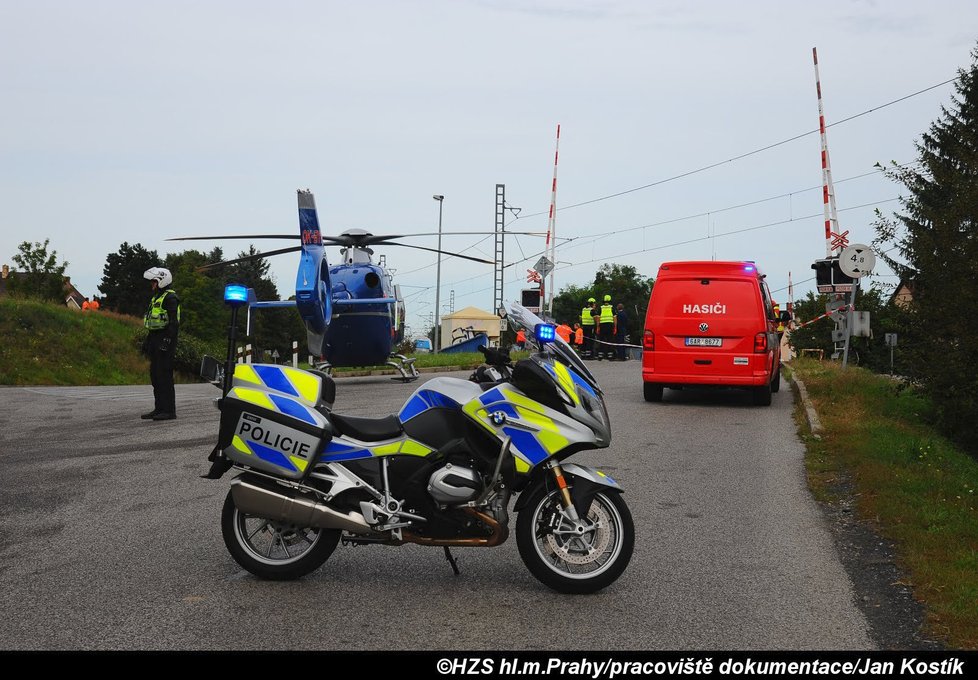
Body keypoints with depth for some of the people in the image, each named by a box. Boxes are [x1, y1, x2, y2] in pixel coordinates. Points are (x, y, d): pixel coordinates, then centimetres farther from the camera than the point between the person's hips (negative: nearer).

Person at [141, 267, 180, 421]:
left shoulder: (170, 297, -11)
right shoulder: (156, 298, 21)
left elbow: (173, 322, -19)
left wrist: (167, 340, -26)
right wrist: (148, 340, 23)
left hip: (164, 340, -10)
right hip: (155, 341, 10)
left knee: (164, 375, -11)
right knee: (155, 375, 11)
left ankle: (169, 410, -9)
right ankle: (159, 409, 16)